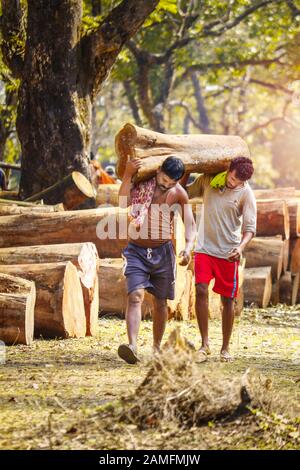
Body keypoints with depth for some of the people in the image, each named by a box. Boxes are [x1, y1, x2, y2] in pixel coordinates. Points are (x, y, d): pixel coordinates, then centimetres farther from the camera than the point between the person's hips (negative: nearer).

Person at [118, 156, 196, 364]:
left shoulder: (179, 194, -2)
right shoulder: (140, 182, -5)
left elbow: (190, 223, -6)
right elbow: (123, 203, -21)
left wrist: (188, 247, -23)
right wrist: (128, 175, -30)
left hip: (163, 252, 2)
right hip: (136, 251, -2)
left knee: (160, 301, 10)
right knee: (135, 296, -18)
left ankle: (157, 347, 25)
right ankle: (132, 346, -32)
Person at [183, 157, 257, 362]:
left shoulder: (246, 193, -7)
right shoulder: (208, 180, 1)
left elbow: (250, 227, -10)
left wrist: (241, 247, -28)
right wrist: (186, 173, 2)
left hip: (228, 253, -1)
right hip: (204, 248, 1)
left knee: (227, 299, 4)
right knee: (201, 290, -16)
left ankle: (225, 348, 17)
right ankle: (205, 344, -8)